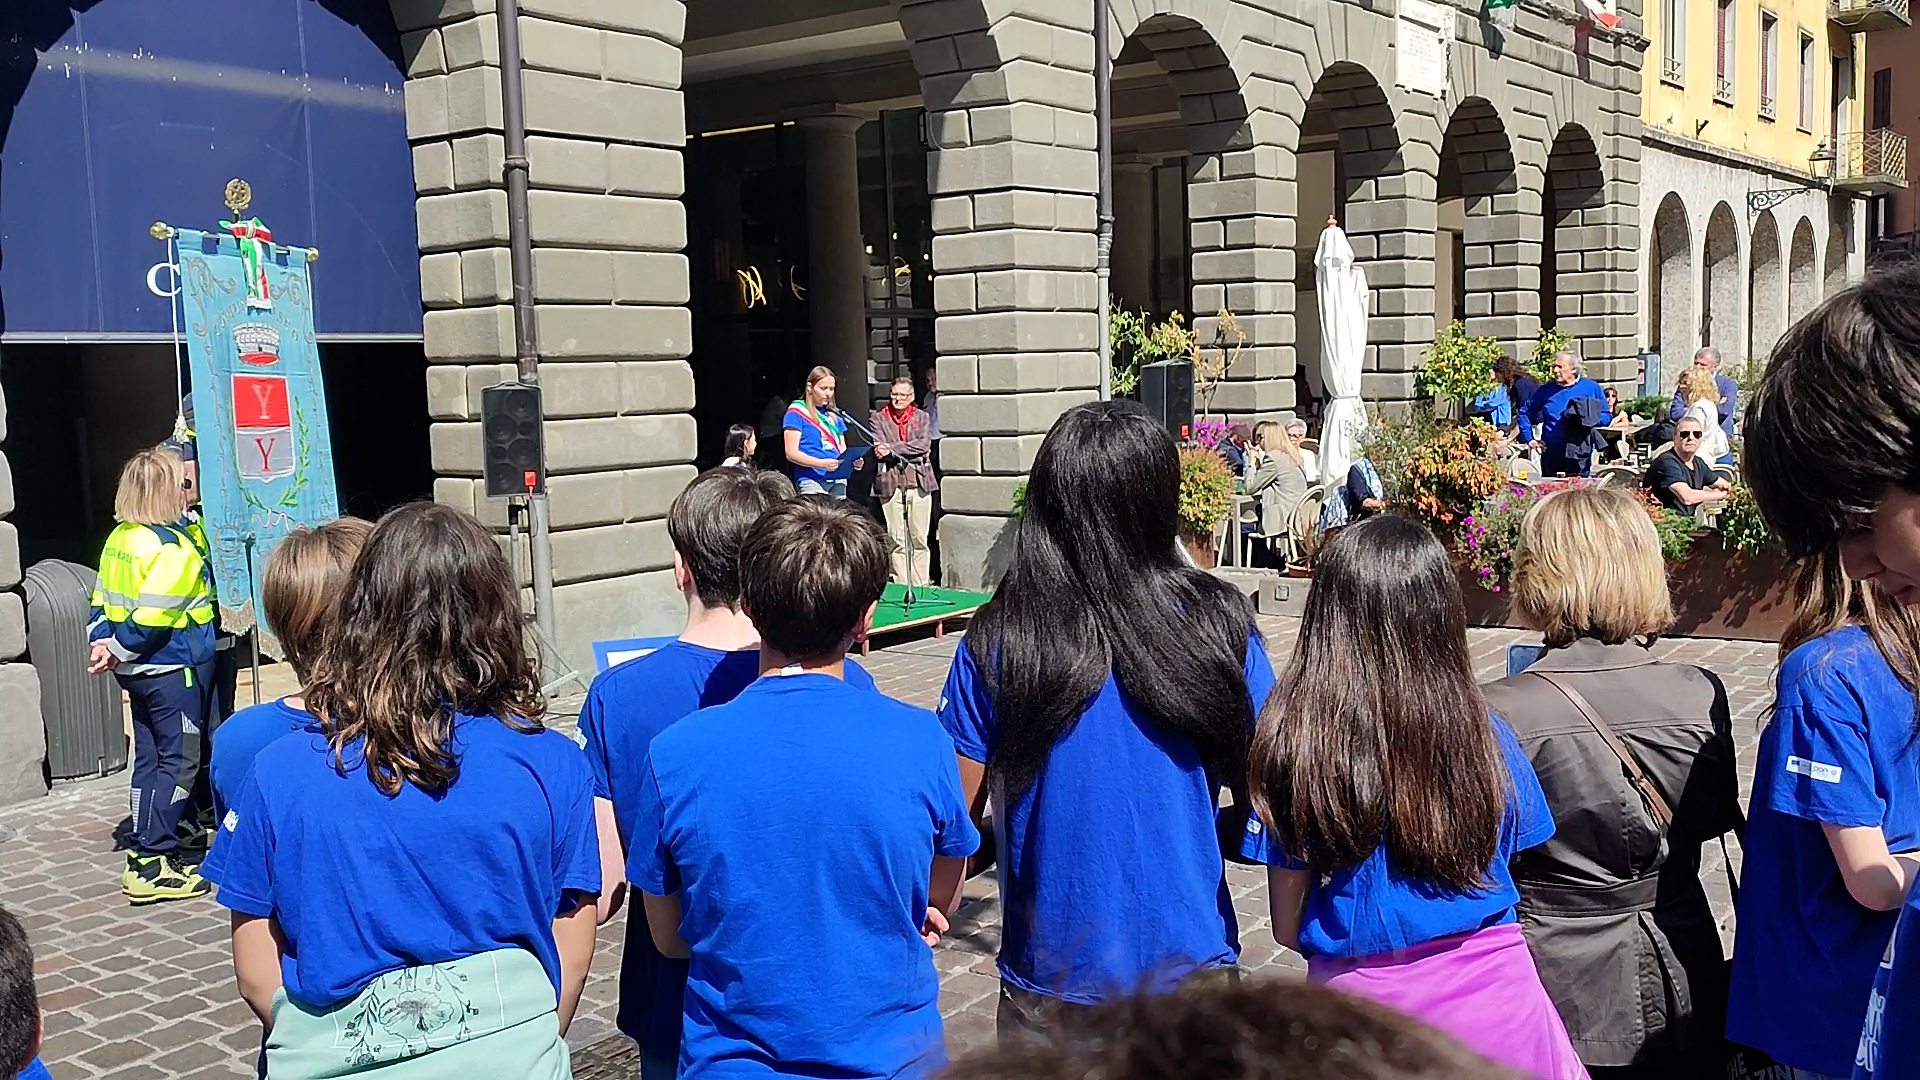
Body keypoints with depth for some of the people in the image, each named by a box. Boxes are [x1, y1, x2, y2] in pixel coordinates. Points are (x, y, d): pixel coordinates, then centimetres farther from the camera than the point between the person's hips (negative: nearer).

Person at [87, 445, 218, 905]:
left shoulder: (121, 537, 9)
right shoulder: (173, 548, -19)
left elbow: (103, 599, 9)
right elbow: (152, 614, -23)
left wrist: (99, 641, 4)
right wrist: (117, 651, -12)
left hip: (140, 670, 9)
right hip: (172, 668, -9)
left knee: (150, 758, 15)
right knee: (180, 763, -3)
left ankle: (143, 853, 22)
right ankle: (150, 864, -4)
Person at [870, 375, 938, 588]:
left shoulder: (922, 417, 13)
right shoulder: (878, 418, 10)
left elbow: (924, 444, -4)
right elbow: (880, 450, -3)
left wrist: (892, 449, -11)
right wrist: (911, 453, -12)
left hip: (919, 483, 1)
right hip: (891, 483, -1)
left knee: (919, 539, 1)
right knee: (896, 540, -2)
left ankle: (920, 585, 6)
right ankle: (900, 586, 2)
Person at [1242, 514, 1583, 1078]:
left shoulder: (1291, 742, -16)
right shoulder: (1486, 736, -10)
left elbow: (1287, 926, -7)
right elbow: (1507, 874, 3)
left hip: (1358, 1005, -1)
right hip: (1492, 999, 2)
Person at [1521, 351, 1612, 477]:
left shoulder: (1592, 388, 5)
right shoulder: (1545, 391, 9)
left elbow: (1606, 416, 7)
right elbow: (1524, 413, 17)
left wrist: (1590, 419, -13)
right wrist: (1529, 438, 7)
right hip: (1551, 456, 2)